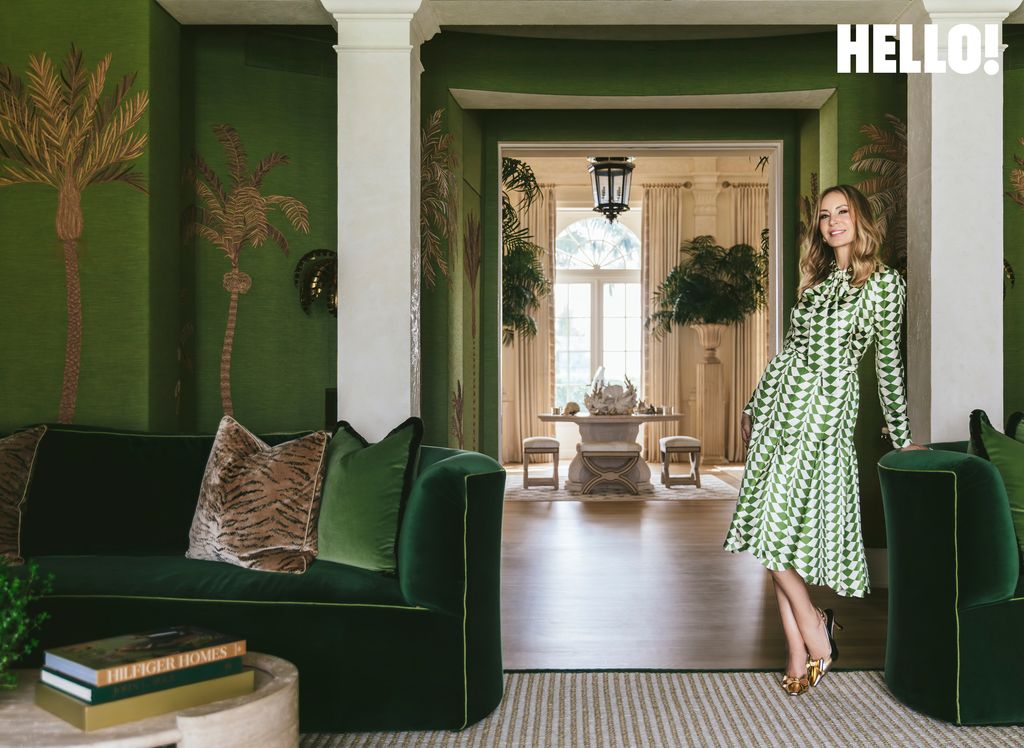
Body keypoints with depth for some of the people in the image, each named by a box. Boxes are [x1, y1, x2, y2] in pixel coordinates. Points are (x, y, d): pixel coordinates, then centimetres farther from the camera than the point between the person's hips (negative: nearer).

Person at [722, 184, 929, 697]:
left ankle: (809, 637, 8)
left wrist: (901, 436, 4)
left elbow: (888, 362, 1)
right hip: (782, 400, 6)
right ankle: (803, 644, 9)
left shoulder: (886, 283, -1)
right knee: (774, 520, 1)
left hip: (828, 407, -6)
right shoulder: (817, 278, 16)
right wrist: (754, 405, 21)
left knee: (783, 518, -11)